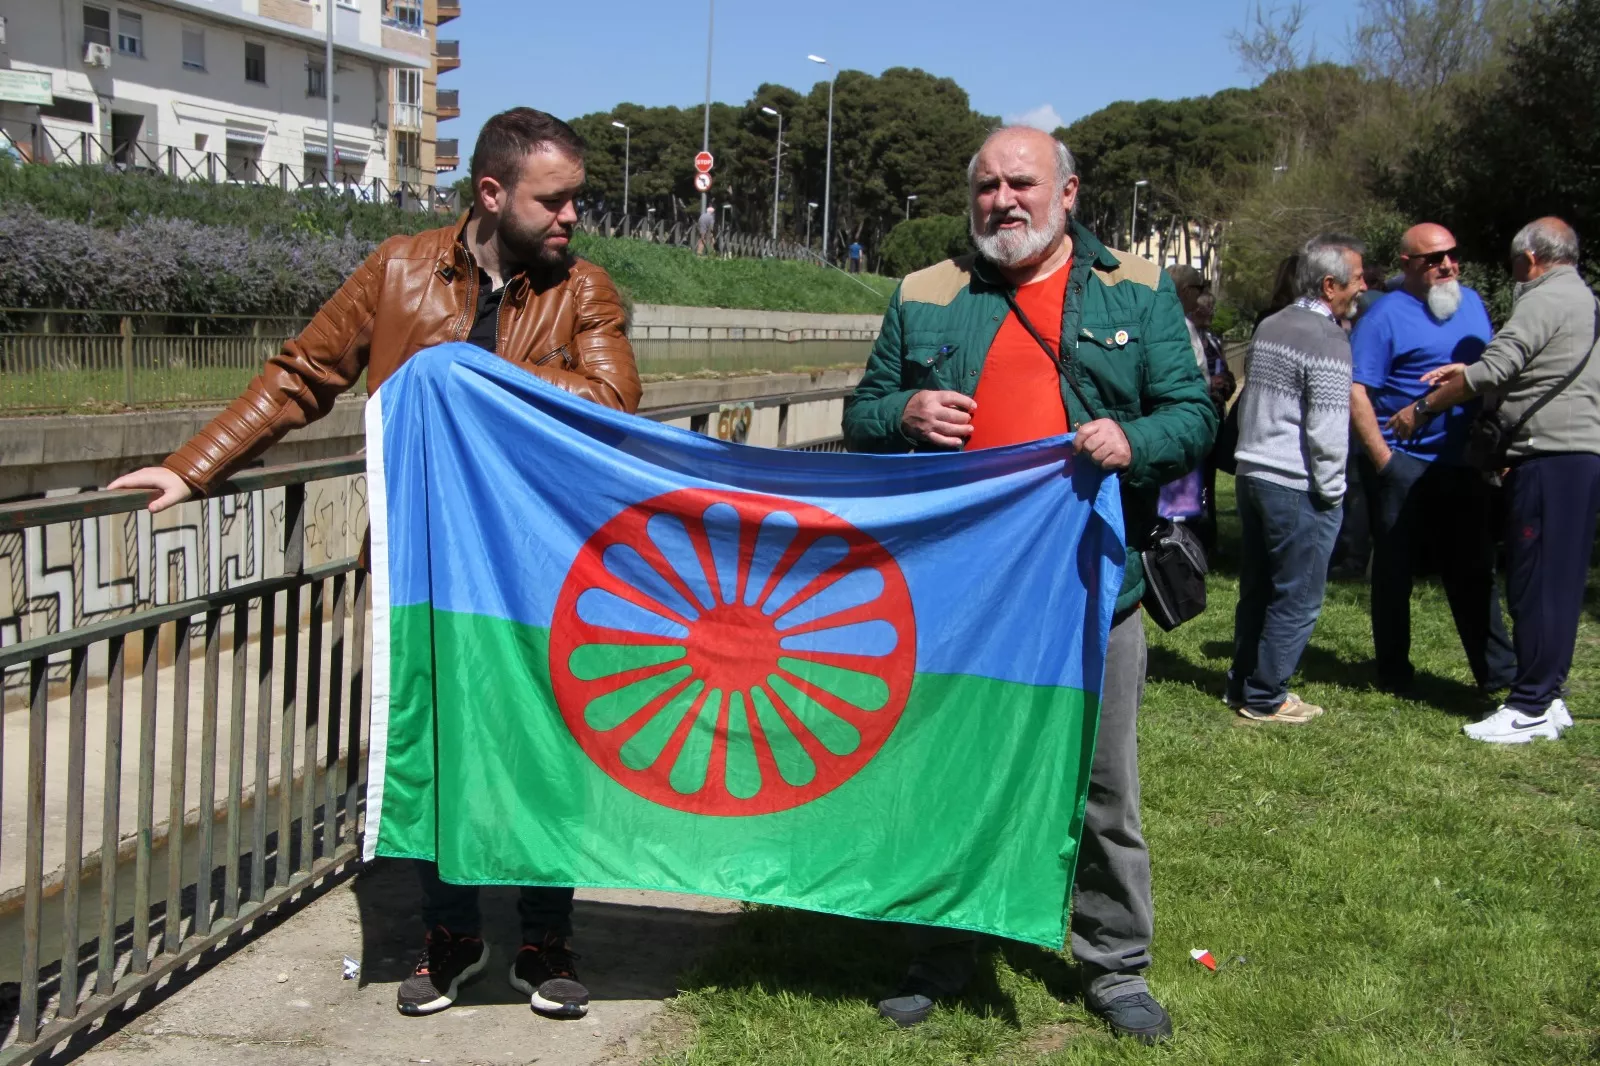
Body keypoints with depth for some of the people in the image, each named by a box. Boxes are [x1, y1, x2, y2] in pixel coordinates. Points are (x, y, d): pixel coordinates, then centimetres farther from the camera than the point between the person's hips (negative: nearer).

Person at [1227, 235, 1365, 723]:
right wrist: (1331, 491, -9)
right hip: (1298, 488, -9)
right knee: (1297, 599, 1)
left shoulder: (1269, 328, 12)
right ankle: (1265, 697, 6)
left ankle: (1242, 684, 25)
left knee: (1256, 590, 17)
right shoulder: (1327, 341, -15)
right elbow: (1327, 431, -18)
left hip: (1252, 476, 9)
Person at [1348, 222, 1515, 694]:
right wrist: (1383, 459, -18)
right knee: (1395, 569, 5)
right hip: (1405, 465, -6)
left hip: (1462, 465, 6)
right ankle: (1393, 674, 16)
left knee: (1474, 569, 11)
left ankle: (1498, 672, 18)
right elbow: (1356, 392, -15)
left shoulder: (1472, 303, 11)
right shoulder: (1386, 314, -8)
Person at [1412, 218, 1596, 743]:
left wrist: (1422, 407, -4)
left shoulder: (1546, 300, -9)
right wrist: (1467, 370, 22)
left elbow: (1491, 373, -15)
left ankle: (1530, 708, -6)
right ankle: (1548, 697, 18)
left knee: (1535, 585, -8)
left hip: (1551, 458, -10)